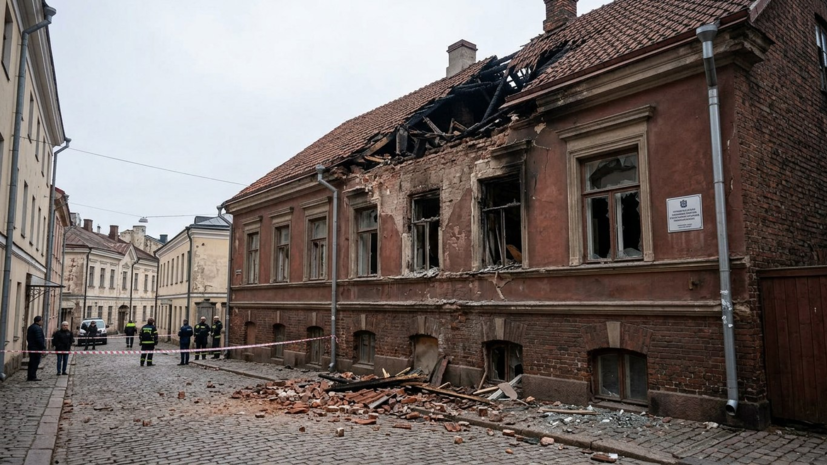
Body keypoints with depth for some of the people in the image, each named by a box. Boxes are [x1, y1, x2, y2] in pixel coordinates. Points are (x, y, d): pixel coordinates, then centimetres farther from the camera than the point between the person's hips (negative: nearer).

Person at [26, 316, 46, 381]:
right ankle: (32, 377, -5)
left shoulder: (31, 327, 16)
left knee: (32, 362, 14)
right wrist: (43, 347, -16)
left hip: (31, 347, 10)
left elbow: (28, 338, 22)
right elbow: (39, 339, -21)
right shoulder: (37, 328, -17)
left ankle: (30, 376, 18)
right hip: (36, 348, -10)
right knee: (35, 362, -6)